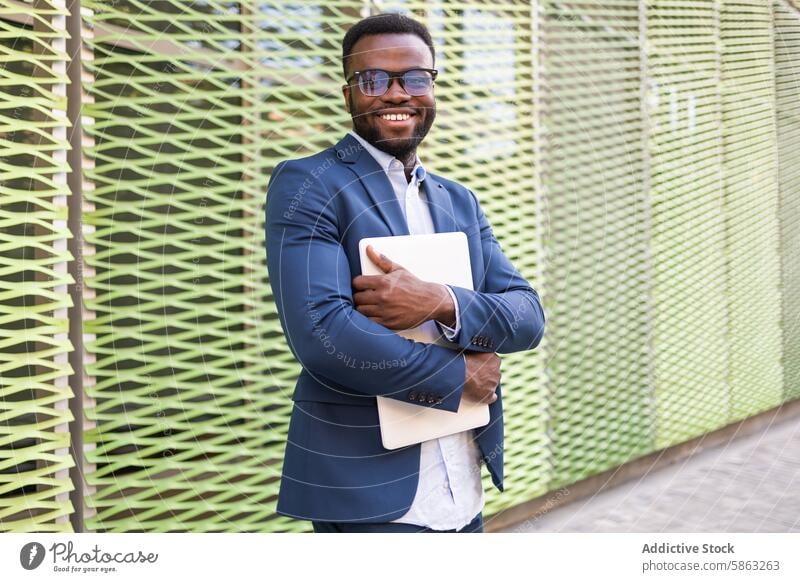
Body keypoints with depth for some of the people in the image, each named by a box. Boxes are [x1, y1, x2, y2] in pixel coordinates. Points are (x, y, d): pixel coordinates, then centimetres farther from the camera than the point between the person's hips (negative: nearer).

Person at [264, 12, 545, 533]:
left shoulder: (460, 202, 12)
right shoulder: (307, 184, -7)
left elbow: (529, 318, 3)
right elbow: (320, 331, -20)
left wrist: (439, 302, -17)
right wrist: (459, 376, -10)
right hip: (371, 498, -6)